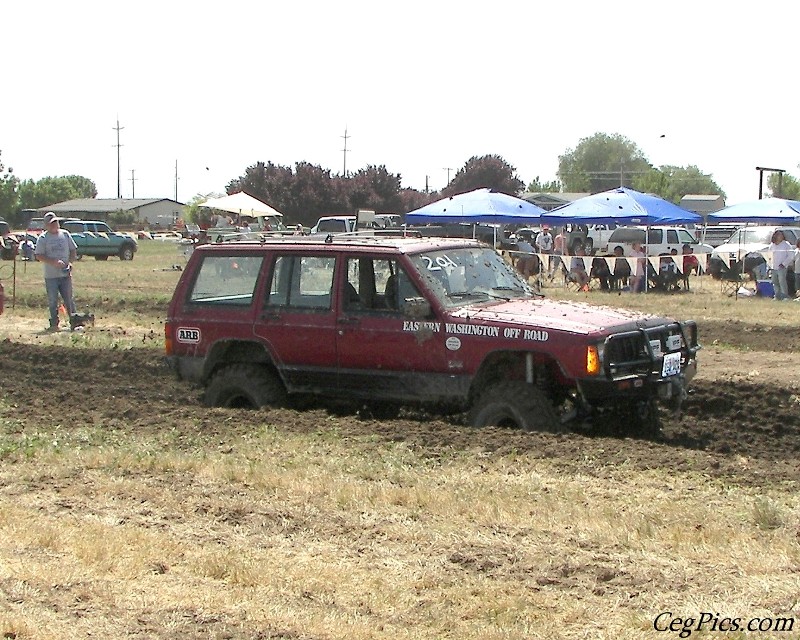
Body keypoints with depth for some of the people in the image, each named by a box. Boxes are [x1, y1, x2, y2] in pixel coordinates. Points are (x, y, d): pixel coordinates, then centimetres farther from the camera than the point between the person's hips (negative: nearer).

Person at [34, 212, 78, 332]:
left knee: (69, 300, 4)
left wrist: (70, 262, -5)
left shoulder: (65, 234, 7)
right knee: (52, 301, 3)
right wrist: (54, 262, -18)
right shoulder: (43, 238, -2)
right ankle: (54, 324, 10)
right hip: (51, 276, -2)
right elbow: (39, 255, -7)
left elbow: (73, 250, 13)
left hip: (65, 274, 2)